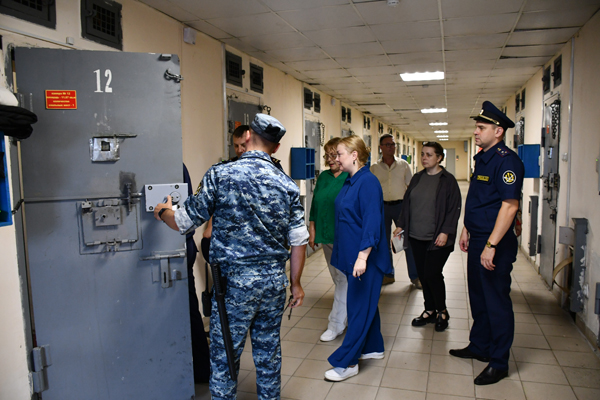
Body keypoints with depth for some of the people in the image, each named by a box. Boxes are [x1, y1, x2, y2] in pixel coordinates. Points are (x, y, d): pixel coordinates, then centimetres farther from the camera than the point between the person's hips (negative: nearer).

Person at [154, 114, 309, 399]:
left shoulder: (220, 175, -10)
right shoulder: (287, 184, 0)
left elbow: (185, 223, -4)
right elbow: (299, 241, 1)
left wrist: (163, 212, 19)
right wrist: (295, 283, 14)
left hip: (235, 282, -4)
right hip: (275, 281, 4)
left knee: (225, 356, 12)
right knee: (269, 351, 20)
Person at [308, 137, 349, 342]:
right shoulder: (323, 177, 10)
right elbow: (314, 204, 15)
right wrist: (312, 229, 11)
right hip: (326, 237, 7)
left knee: (344, 279, 0)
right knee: (338, 279, 16)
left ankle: (336, 324, 9)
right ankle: (349, 316, 32)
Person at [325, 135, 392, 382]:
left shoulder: (368, 182, -18)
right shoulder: (349, 182, 10)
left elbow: (372, 223, -23)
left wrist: (362, 256, -27)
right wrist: (342, 252, 21)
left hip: (365, 258, -9)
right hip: (350, 255, 9)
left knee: (359, 306, 0)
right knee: (366, 303, 19)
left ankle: (346, 363, 9)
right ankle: (373, 348, 35)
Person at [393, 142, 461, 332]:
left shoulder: (448, 180, -6)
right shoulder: (417, 178, 11)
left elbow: (454, 208, -8)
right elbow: (407, 203, 15)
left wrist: (445, 232, -16)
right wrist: (401, 225, 9)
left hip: (437, 239, -5)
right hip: (416, 236, 6)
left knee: (432, 274, -5)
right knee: (422, 275, 10)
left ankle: (442, 312, 18)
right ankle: (430, 311, 26)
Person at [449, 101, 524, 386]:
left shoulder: (506, 160, -17)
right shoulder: (482, 158, 13)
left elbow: (509, 205, -24)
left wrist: (491, 246, -26)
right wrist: (467, 231, 20)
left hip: (496, 245, -9)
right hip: (477, 240, 10)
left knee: (497, 303, 2)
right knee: (478, 298, 19)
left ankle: (499, 364, 17)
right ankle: (479, 347, 36)